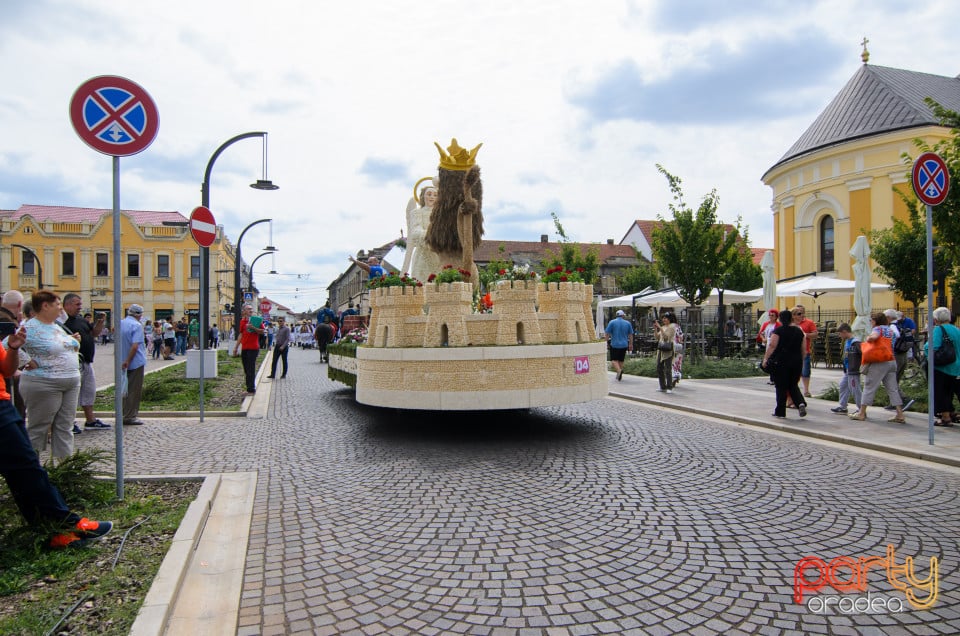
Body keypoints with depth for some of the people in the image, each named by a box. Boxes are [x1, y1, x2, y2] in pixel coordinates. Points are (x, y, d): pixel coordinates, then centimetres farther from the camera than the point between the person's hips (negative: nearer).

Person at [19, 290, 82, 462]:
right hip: (44, 385, -8)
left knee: (65, 427, 9)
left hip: (71, 383, 8)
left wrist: (73, 341, 9)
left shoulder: (57, 326, 14)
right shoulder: (30, 328, -12)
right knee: (38, 429, 2)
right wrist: (29, 363, -19)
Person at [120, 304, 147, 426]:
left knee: (127, 389, 16)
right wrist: (128, 361, -16)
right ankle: (130, 416, 2)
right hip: (136, 362, -8)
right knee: (134, 390, 0)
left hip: (124, 363, 8)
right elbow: (135, 346, -23)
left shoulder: (120, 323, 8)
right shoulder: (136, 325, -15)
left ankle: (126, 415, 23)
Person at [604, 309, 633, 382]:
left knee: (614, 359, 1)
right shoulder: (627, 323, 5)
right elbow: (631, 335, 10)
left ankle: (619, 370, -25)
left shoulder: (612, 322, -4)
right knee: (621, 360, 14)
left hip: (614, 344, -3)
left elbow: (607, 333, -6)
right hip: (624, 345, 3)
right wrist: (631, 344, 18)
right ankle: (620, 375, 18)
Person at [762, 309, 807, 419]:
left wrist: (765, 359, -12)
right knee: (793, 386, 16)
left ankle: (780, 411, 10)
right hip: (796, 362, 4)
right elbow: (803, 349, 11)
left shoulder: (778, 330, -7)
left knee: (781, 387, 4)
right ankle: (801, 403, -7)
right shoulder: (799, 331, 8)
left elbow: (772, 346, -15)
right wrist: (801, 362, 20)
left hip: (781, 362, -4)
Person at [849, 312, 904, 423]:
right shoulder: (890, 330, 18)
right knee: (892, 388, 8)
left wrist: (868, 338, -5)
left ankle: (861, 413, 4)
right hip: (892, 361, 7)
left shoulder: (878, 328, -4)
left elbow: (873, 337, -26)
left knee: (869, 387, 0)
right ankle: (900, 414, 5)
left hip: (879, 362, -7)